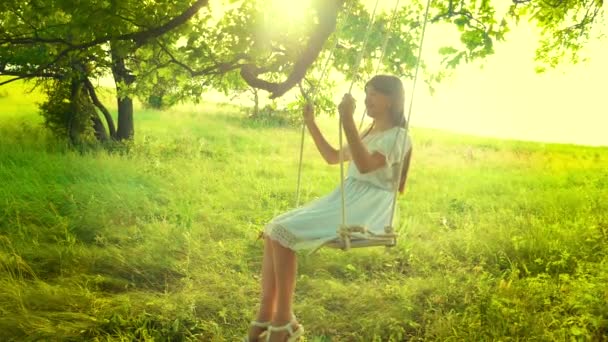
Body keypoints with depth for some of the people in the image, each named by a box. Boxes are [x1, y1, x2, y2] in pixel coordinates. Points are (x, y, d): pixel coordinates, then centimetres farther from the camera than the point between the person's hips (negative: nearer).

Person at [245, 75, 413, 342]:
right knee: (273, 229, -5)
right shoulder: (368, 133, 22)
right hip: (344, 201, 9)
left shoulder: (398, 136, -7)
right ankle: (265, 317, -5)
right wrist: (311, 124, 22)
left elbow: (365, 165, -27)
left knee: (284, 233, -24)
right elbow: (333, 158, 30)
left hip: (366, 209, -9)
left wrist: (347, 119, -29)